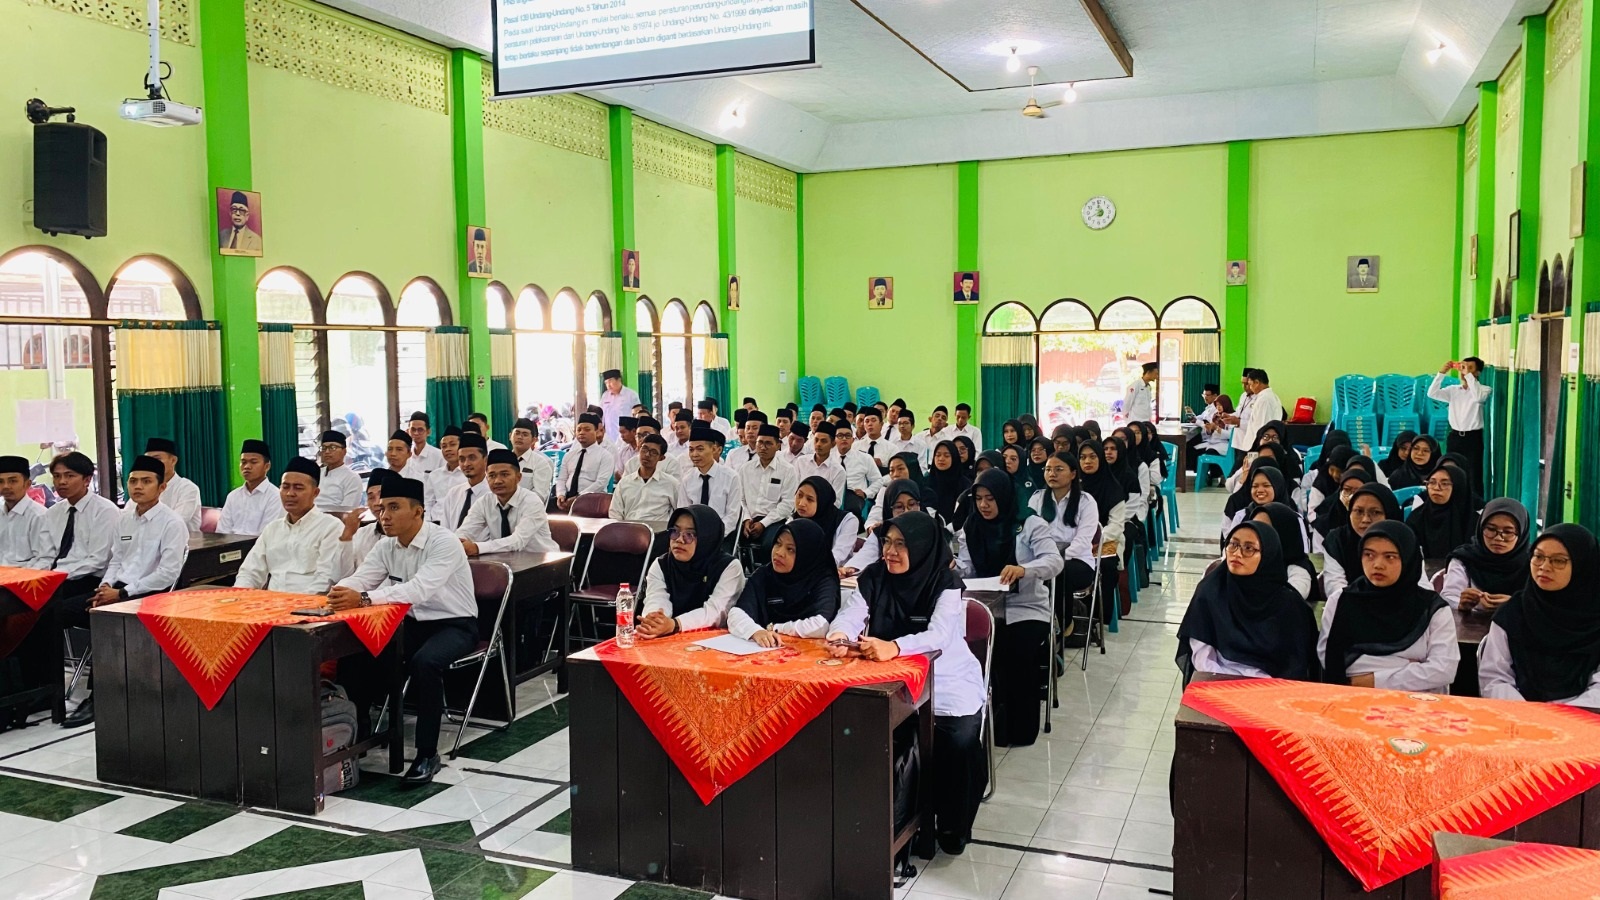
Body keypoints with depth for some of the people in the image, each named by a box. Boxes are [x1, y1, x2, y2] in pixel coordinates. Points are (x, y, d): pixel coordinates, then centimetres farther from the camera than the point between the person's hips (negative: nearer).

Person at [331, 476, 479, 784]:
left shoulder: (443, 542, -21)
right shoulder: (386, 547, 2)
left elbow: (420, 589, -35)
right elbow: (358, 580, -8)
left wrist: (364, 599, -45)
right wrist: (339, 592, -33)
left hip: (453, 625, -7)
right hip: (411, 623, 7)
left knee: (424, 662, -36)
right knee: (353, 652, -11)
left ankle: (427, 755, -23)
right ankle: (358, 731, 10)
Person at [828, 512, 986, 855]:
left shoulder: (946, 584, -13)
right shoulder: (874, 576, -1)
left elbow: (938, 636, -28)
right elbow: (850, 614, -13)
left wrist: (893, 647, -47)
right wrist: (840, 635, -39)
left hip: (947, 681, -3)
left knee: (959, 742, -27)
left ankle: (952, 827, 0)